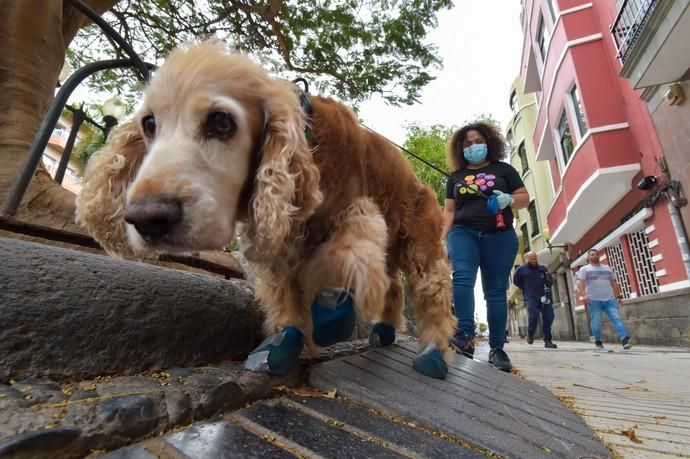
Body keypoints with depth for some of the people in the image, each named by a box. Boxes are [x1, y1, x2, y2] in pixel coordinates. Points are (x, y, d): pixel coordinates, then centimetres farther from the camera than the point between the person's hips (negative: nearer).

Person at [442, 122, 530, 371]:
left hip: (499, 235, 0)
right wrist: (442, 238, 1)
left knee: (496, 291, -1)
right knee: (462, 277, -25)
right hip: (463, 232, 1)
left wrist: (508, 200, -12)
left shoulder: (503, 169, 13)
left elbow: (525, 197, 11)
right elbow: (449, 210, 13)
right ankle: (465, 335, -28)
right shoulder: (456, 176, 16)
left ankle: (497, 348, 5)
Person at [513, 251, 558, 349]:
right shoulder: (522, 269, 6)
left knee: (548, 317, -4)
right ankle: (530, 334, 10)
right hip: (531, 297, -3)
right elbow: (516, 281, 14)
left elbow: (551, 281, 21)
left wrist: (549, 280, -3)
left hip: (545, 297, 3)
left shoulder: (542, 268, 14)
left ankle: (548, 341, 4)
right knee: (533, 317, -16)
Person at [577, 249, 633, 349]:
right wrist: (584, 295, -21)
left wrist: (618, 296, 10)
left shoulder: (607, 268, 21)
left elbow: (614, 283, 20)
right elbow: (581, 283, -6)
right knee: (596, 321, -1)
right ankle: (598, 341, 7)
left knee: (616, 318, -9)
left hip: (609, 299, 4)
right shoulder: (584, 269, 6)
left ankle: (625, 339, -15)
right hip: (594, 300, -3)